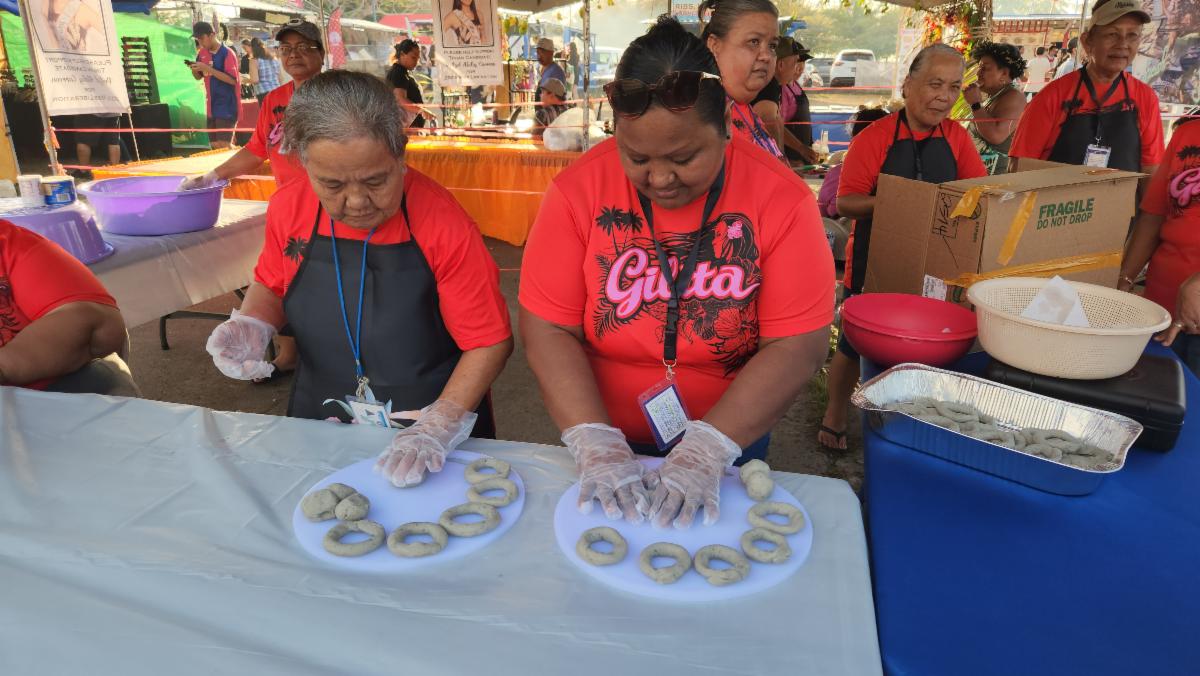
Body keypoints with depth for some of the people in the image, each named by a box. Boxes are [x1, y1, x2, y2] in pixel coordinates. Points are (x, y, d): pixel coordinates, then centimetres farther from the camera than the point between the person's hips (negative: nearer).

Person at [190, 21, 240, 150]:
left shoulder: (227, 53, -10)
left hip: (227, 106, -7)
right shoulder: (202, 53, 11)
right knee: (214, 145, 9)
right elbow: (199, 77, 19)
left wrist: (208, 68, -21)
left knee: (223, 145, -12)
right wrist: (193, 69, -3)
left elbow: (232, 79, -18)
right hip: (211, 106, 7)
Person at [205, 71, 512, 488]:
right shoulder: (288, 208, -6)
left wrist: (438, 427, -25)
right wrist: (250, 325, -6)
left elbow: (489, 342, -15)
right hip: (318, 428, 2)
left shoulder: (444, 224, -19)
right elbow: (272, 285, 14)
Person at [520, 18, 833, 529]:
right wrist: (595, 444, -25)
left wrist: (707, 449, -26)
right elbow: (549, 331, -15)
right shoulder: (578, 191, -15)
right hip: (606, 439, 1)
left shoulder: (780, 199, -17)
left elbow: (797, 345, -18)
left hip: (731, 443, 0)